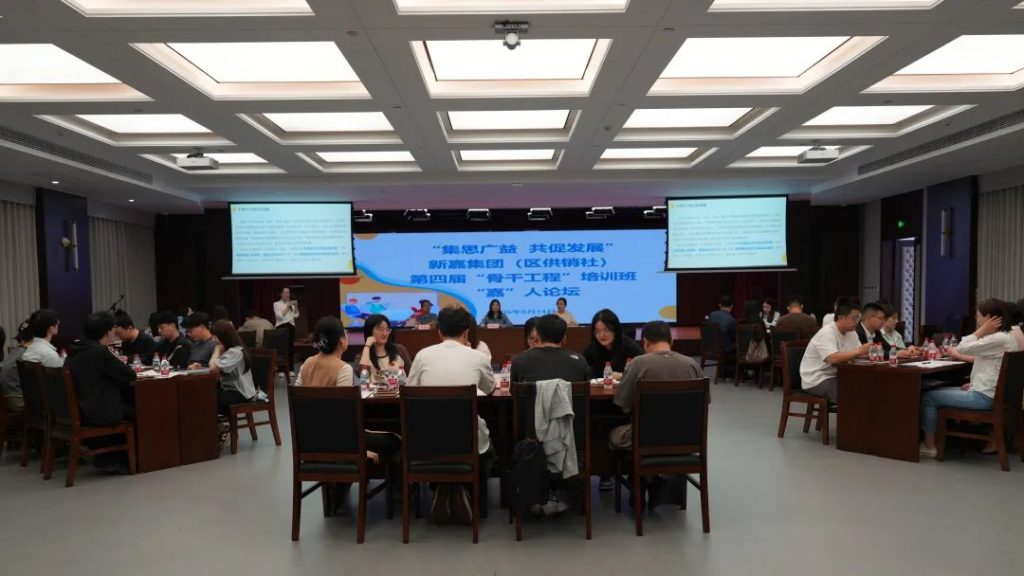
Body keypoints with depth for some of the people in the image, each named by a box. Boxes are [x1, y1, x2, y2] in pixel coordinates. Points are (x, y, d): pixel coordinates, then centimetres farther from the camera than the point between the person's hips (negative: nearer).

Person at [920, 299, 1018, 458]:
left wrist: (982, 330, -14)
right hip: (990, 393, 10)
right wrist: (975, 383, 12)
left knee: (928, 397, -4)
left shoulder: (998, 339, -22)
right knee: (940, 392, 23)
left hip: (984, 396, -10)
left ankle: (929, 446, 6)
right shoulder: (1004, 336, 11)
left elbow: (962, 348, -20)